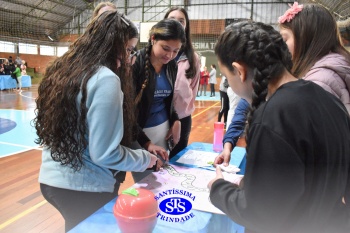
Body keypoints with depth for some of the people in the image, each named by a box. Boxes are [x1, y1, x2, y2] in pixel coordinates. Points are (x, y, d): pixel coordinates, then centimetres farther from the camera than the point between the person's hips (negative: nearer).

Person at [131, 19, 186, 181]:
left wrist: (176, 120, 0)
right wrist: (146, 142, -20)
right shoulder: (135, 63, -15)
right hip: (140, 132, -5)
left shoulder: (172, 66, 4)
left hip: (164, 129, 6)